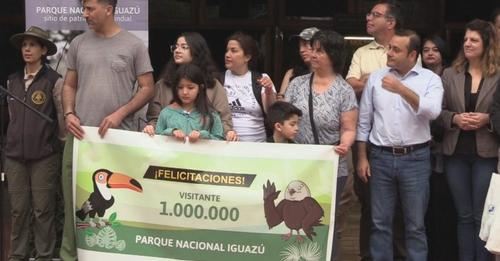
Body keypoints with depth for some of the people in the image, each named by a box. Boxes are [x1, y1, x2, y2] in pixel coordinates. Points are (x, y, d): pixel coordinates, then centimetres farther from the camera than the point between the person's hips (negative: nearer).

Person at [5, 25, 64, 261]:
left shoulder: (54, 81, -5)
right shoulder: (12, 81, 10)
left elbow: (63, 118, -2)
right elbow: (12, 116, 17)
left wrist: (63, 146, 0)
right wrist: (14, 142, 17)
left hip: (44, 156, -4)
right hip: (14, 155, 4)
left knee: (43, 209, 1)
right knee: (18, 209, 7)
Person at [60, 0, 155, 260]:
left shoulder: (134, 45, 1)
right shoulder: (78, 44, 11)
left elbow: (147, 88, 0)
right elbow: (69, 85, 15)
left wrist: (120, 114, -11)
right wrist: (69, 114, -3)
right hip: (80, 135, 3)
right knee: (73, 199, 4)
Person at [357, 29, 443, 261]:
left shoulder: (430, 79, -1)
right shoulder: (376, 78, 5)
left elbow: (433, 111, -20)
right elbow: (364, 121, 7)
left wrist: (402, 89, -28)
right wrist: (361, 157, 4)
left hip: (415, 158, -2)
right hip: (381, 157, 2)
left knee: (415, 225, 6)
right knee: (380, 222, 9)